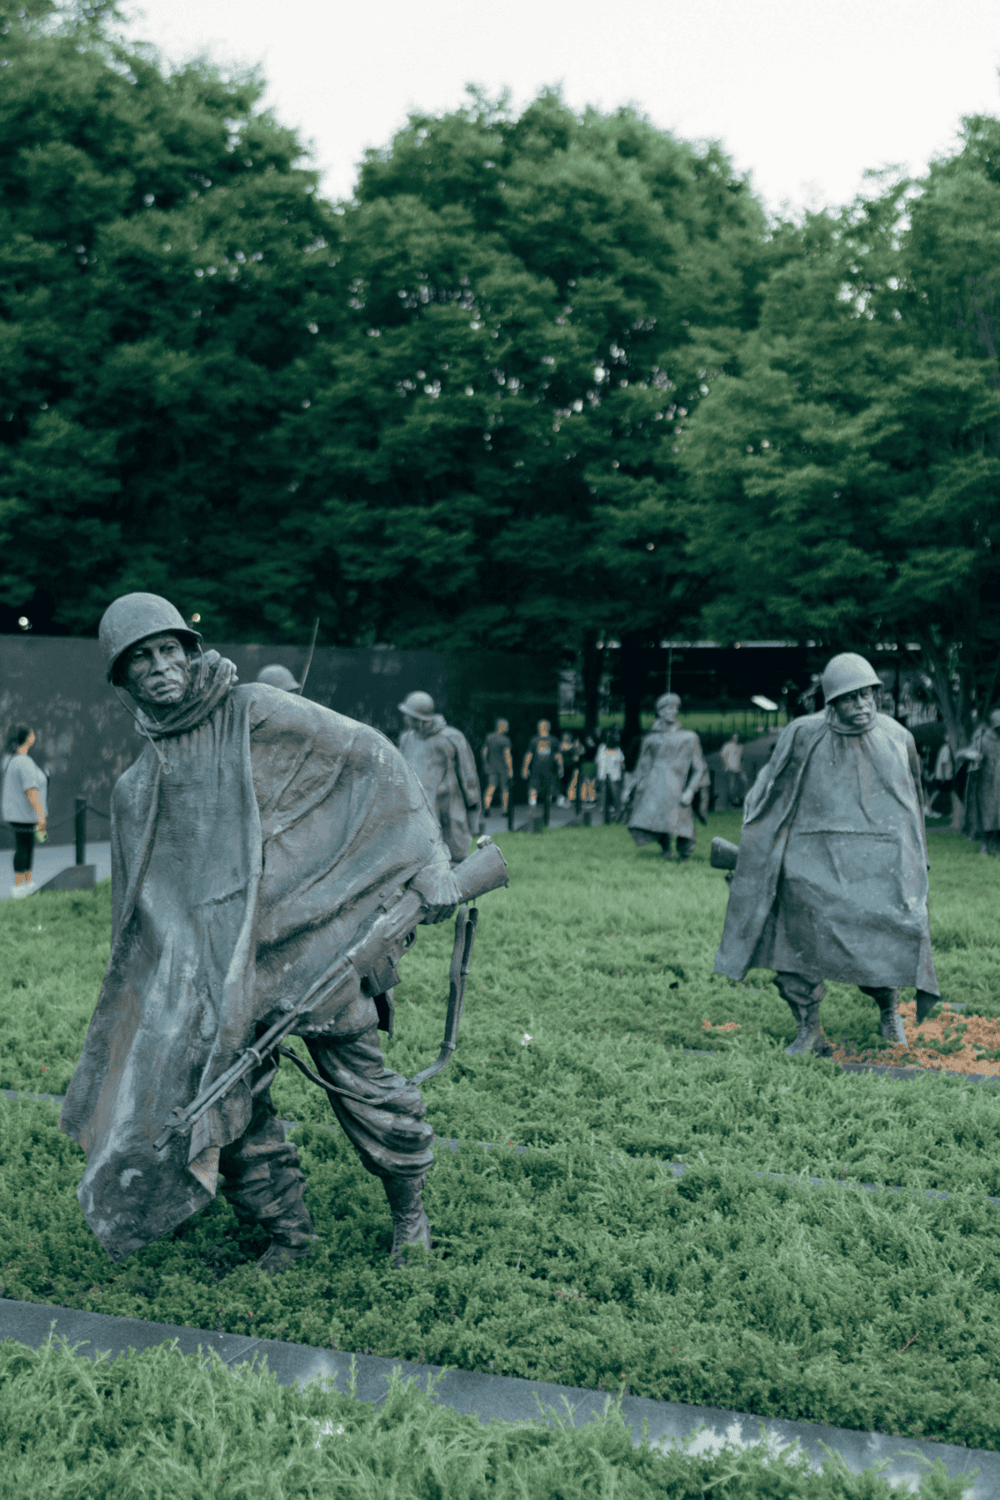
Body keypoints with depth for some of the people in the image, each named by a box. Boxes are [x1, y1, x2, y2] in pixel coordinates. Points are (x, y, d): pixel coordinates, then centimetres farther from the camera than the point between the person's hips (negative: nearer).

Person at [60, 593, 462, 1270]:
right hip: (216, 967, 5)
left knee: (361, 1077, -4)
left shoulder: (254, 714, -2)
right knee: (230, 1101, 2)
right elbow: (140, 923, 20)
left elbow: (371, 758, -5)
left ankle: (409, 1213, 18)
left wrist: (427, 859, -11)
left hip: (310, 938, -4)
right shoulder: (135, 792, 13)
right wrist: (144, 1018, 19)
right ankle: (288, 1231, 21)